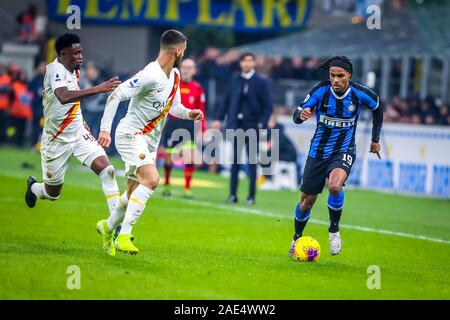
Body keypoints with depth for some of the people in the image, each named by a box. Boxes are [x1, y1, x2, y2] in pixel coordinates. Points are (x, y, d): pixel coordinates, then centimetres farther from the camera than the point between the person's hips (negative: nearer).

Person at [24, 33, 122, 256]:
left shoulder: (74, 71, 3)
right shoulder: (56, 70, -22)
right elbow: (64, 97, -44)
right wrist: (98, 89, -51)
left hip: (78, 134, 6)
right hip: (56, 141, -6)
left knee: (106, 169, -18)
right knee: (53, 194, 10)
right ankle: (33, 188, 47)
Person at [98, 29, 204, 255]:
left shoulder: (175, 75, 7)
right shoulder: (150, 76, -22)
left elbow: (173, 106, 19)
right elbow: (116, 95, -23)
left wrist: (189, 113, -3)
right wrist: (105, 129, -27)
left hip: (149, 141, 9)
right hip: (131, 135, -9)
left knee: (135, 194, 14)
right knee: (151, 179, -26)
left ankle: (109, 225, 38)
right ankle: (123, 237, -26)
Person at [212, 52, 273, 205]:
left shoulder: (262, 82, -2)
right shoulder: (235, 80, 8)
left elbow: (268, 107, -4)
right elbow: (227, 101, 11)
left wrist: (262, 124, -15)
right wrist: (218, 118, 2)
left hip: (252, 125, -3)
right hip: (236, 124, 3)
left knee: (252, 161, 1)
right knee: (235, 161, 6)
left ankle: (251, 196, 8)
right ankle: (233, 194, 11)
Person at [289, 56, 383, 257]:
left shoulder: (360, 93, -13)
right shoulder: (321, 90, -14)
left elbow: (377, 108, 9)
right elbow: (296, 116, -14)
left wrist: (375, 139, 14)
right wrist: (301, 115, -39)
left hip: (344, 151, -2)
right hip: (318, 151, 2)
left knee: (335, 186, -32)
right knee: (307, 200, 6)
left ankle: (334, 229, -7)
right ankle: (297, 238, 34)